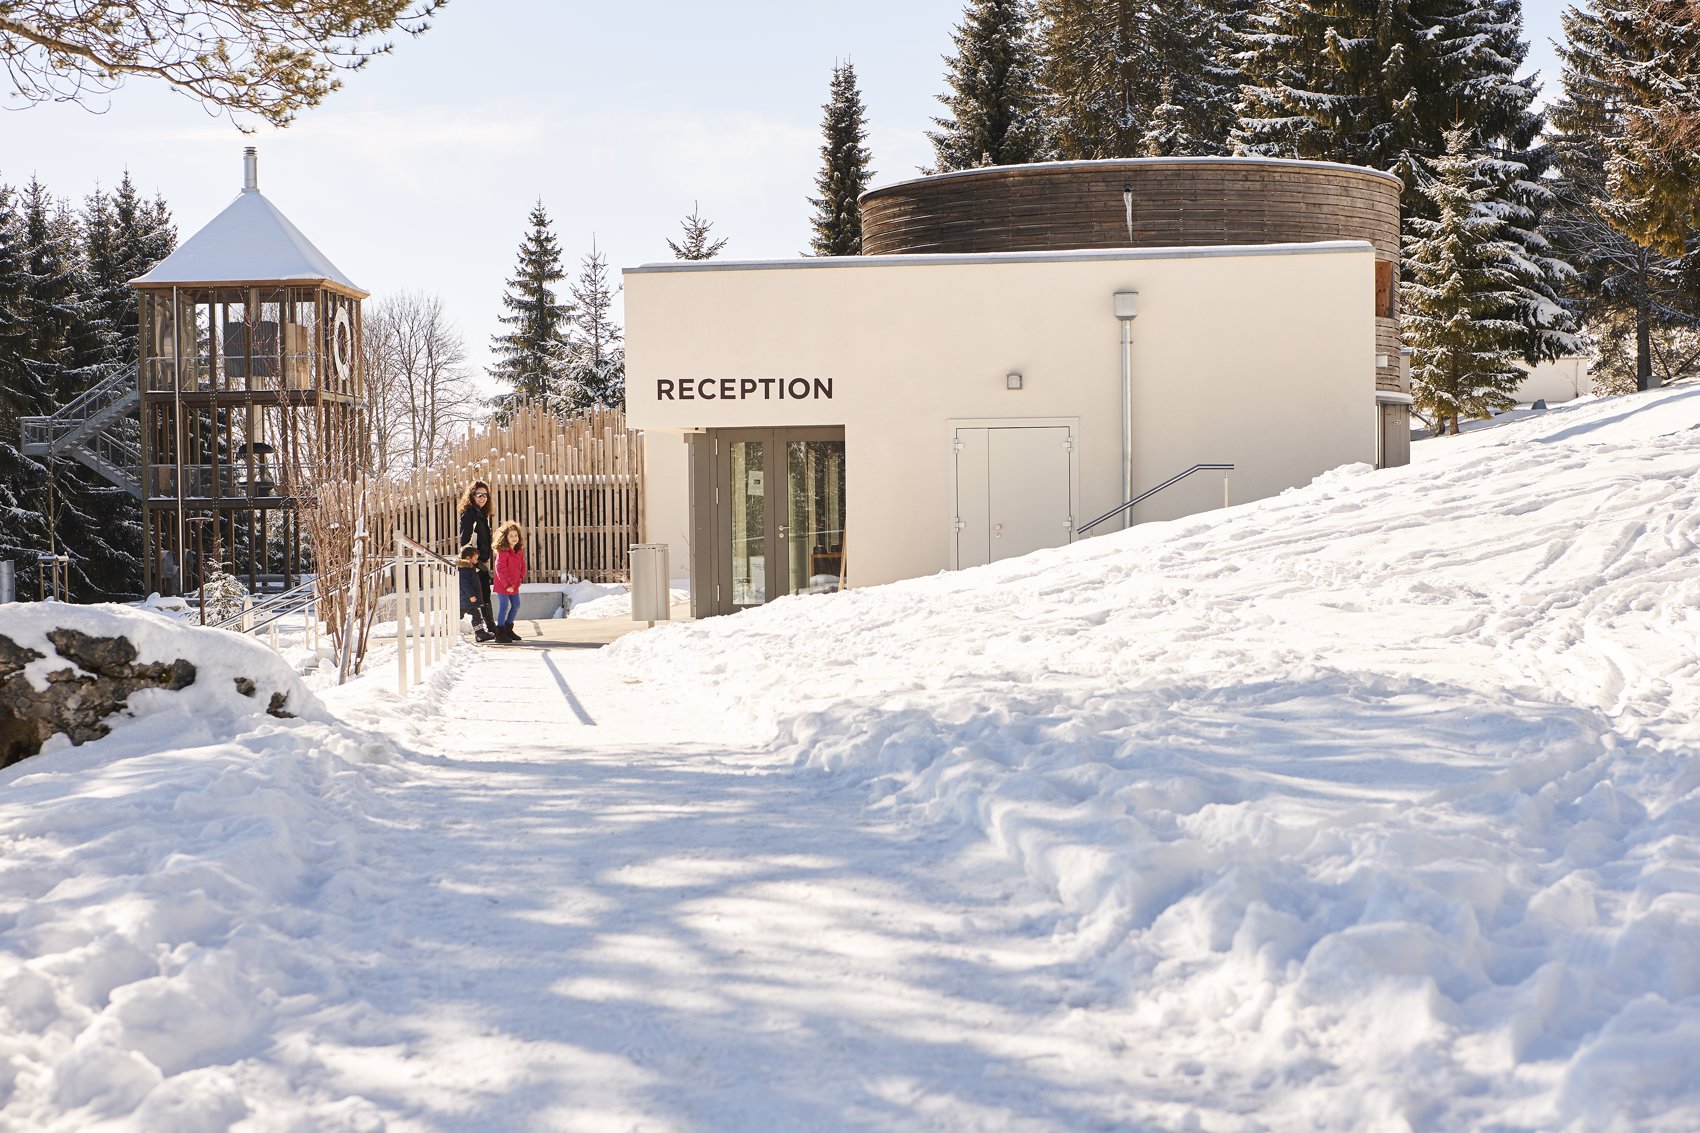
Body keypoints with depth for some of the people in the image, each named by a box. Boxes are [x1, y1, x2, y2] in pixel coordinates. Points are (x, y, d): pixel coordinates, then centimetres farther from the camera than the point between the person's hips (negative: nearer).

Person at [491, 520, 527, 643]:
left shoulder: (519, 551, 6)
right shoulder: (502, 552, -19)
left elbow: (522, 566, 15)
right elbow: (500, 569, -21)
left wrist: (520, 580, 2)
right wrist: (507, 585, -20)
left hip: (514, 586, 8)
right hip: (503, 586, -8)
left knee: (516, 606, 15)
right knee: (504, 607, -6)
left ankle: (508, 629, 30)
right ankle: (500, 632, 4)